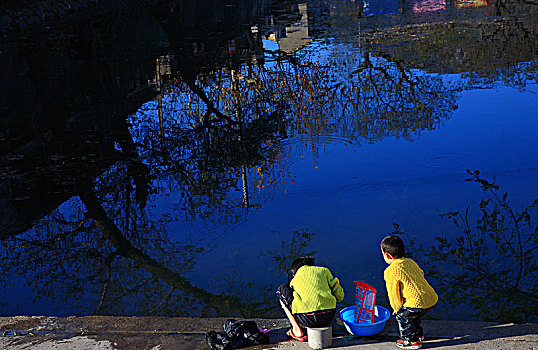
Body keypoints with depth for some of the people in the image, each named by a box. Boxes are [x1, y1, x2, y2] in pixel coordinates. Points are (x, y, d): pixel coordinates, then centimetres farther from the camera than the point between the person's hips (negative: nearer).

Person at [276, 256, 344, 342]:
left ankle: (297, 331, 16)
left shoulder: (294, 281, 21)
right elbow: (339, 296, 17)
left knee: (282, 289, 24)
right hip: (329, 317, 3)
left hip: (308, 319, -3)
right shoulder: (323, 270, 20)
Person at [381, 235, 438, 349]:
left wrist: (397, 308, 10)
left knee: (402, 315, 15)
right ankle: (418, 334, 47)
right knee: (413, 314, 31)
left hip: (418, 302, -8)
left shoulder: (391, 271, -9)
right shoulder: (410, 262, 15)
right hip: (432, 298, 8)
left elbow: (393, 294, -6)